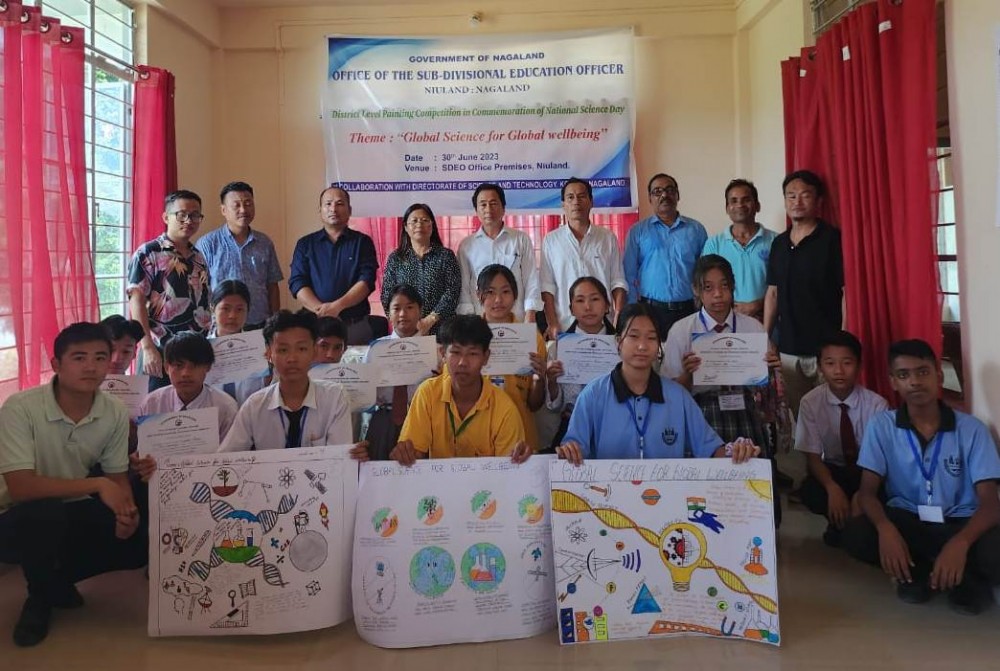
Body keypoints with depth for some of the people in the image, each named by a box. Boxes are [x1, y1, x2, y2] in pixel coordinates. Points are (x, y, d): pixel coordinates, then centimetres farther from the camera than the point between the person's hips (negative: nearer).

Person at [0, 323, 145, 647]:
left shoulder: (115, 413, -10)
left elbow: (117, 475, -1)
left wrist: (126, 510, -22)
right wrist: (97, 485, -34)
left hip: (71, 514, 4)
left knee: (136, 544, -17)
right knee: (46, 512, -37)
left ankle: (58, 579, 14)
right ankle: (39, 597, -4)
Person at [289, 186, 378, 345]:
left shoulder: (362, 242, 6)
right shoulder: (305, 244, 11)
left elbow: (367, 281, -5)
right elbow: (297, 283, 1)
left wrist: (337, 306, -19)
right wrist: (320, 309, -16)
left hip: (356, 325, -1)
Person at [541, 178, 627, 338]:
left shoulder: (608, 238, 9)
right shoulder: (551, 240, 5)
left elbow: (618, 282, 7)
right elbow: (547, 286, 1)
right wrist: (552, 324, -7)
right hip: (565, 326, -1)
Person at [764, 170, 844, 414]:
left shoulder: (833, 239, -7)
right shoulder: (778, 243, 10)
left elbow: (848, 292, -10)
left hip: (826, 349, -5)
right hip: (788, 349, 5)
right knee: (794, 415, 13)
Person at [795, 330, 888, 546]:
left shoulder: (876, 404, -18)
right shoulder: (810, 403, -15)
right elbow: (813, 456, -15)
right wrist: (833, 488, -34)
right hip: (833, 470, 0)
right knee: (809, 492, -31)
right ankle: (840, 522, 2)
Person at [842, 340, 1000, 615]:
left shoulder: (972, 429, -8)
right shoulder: (881, 425, -6)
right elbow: (868, 491, -8)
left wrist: (961, 542, -34)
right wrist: (885, 528, -32)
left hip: (960, 524, 0)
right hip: (907, 520, 1)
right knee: (855, 535, -30)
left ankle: (968, 578, 2)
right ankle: (918, 571, -1)